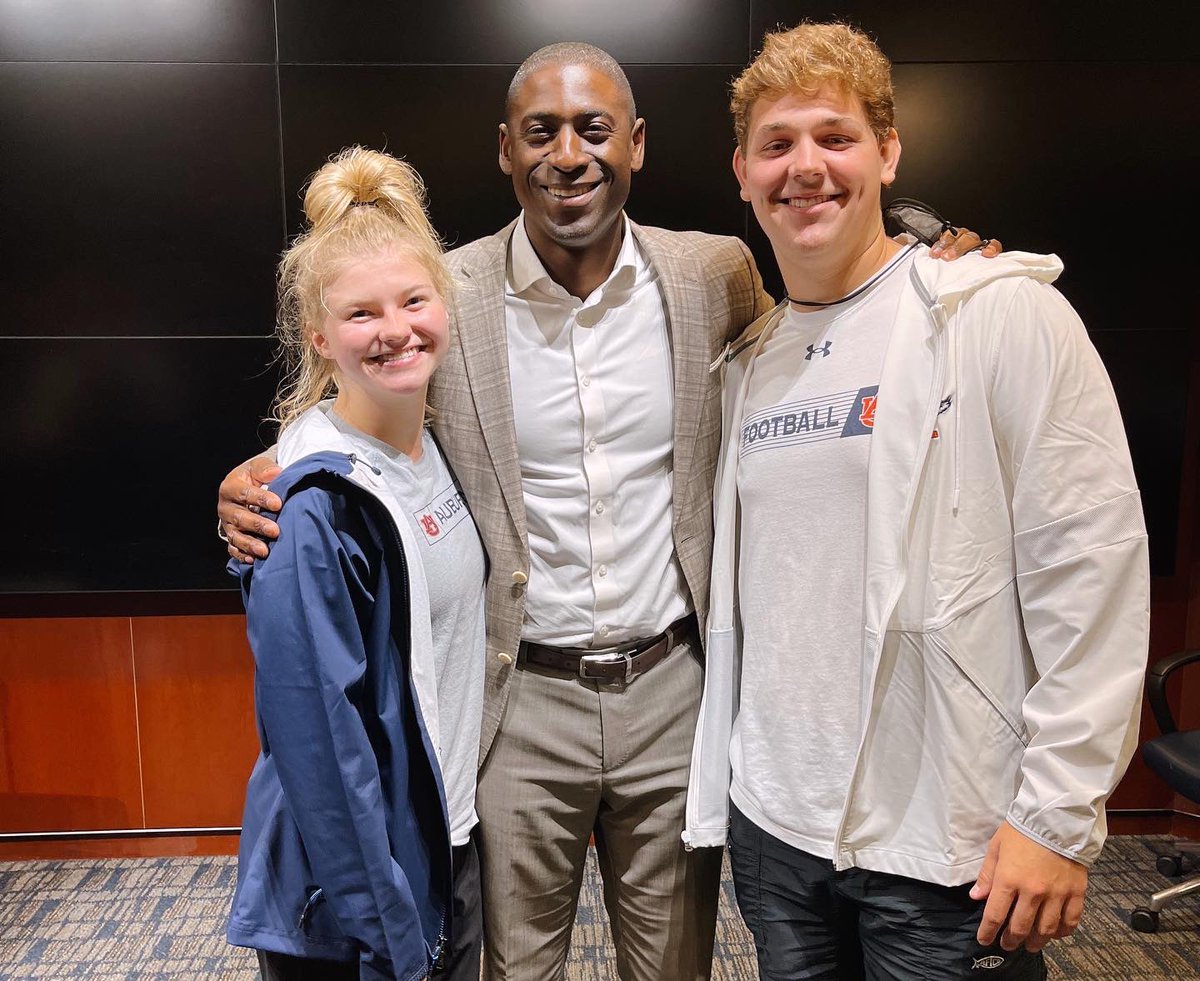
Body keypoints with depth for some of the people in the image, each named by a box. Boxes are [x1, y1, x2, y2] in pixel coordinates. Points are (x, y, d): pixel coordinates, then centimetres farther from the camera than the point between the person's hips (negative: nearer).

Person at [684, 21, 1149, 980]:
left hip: (953, 846, -5)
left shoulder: (1005, 315, -9)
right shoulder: (749, 361, 7)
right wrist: (722, 778, 10)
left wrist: (1058, 814, -13)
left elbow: (1093, 567, -12)